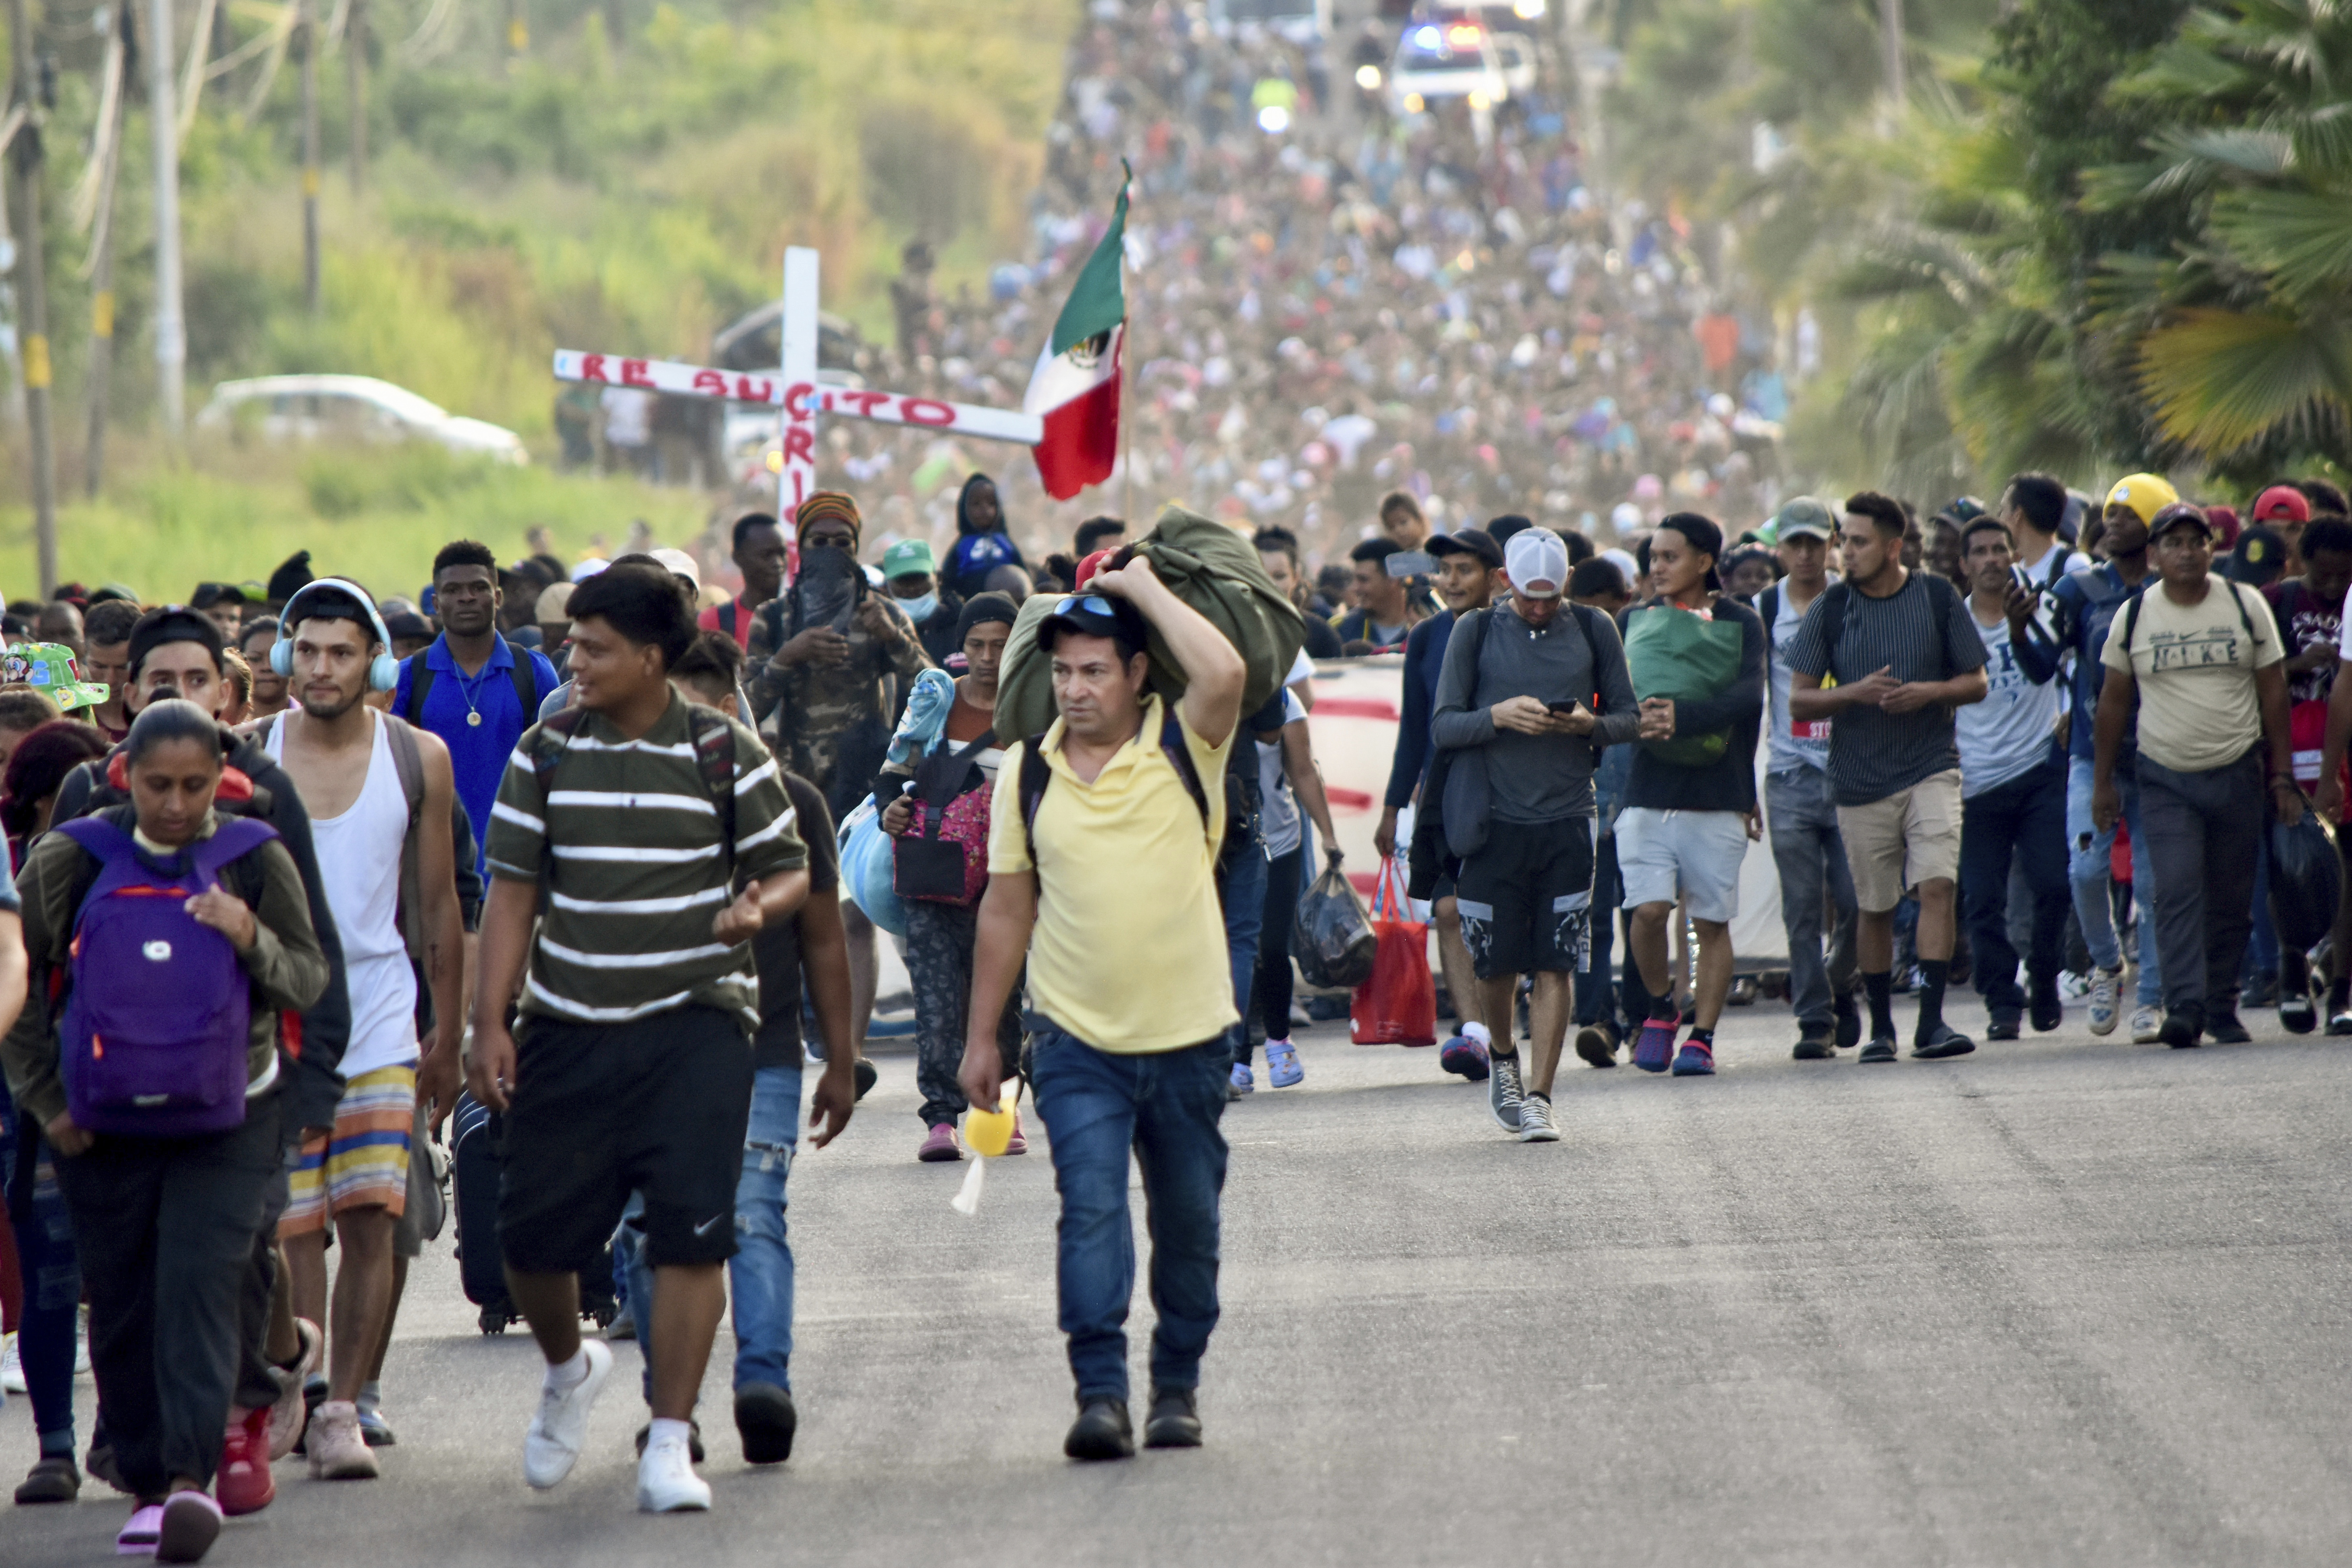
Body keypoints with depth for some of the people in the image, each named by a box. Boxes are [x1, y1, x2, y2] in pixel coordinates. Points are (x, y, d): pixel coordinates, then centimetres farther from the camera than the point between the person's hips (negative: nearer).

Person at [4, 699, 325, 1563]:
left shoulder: (256, 860, 0)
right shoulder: (72, 860, -1)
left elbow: (312, 980, 2)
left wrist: (253, 940, -18)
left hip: (227, 1121, -1)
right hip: (104, 1125, 1)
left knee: (199, 1284, -15)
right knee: (121, 1304, 3)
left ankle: (192, 1476, -22)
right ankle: (147, 1486, 14)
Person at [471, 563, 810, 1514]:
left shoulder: (728, 757, -1)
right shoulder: (547, 753, 6)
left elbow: (791, 871, 6)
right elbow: (512, 892, 7)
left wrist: (757, 907, -18)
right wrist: (490, 1024, 0)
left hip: (697, 1024, -2)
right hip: (569, 1031, 3)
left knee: (691, 1234, -11)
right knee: (533, 1233, 3)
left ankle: (670, 1444, -4)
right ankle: (568, 1369, 35)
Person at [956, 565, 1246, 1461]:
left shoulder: (1184, 748, -3)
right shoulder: (1028, 773, 4)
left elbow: (1224, 675, -26)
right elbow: (1006, 908, 11)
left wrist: (1146, 590, -14)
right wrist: (981, 1036, 11)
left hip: (1188, 1035, 0)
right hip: (1078, 1042, 0)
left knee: (1188, 1221, 10)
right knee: (1091, 1208, -15)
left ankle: (1177, 1387, 25)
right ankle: (1100, 1393, -20)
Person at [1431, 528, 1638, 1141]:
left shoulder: (1594, 631, 7)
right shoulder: (1476, 632, 4)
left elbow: (1629, 719, 11)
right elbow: (1443, 726, 2)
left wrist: (1589, 725, -11)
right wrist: (1499, 716, -16)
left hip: (1566, 820, 0)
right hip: (1495, 820, 0)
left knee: (1555, 966, -6)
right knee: (1496, 965, 5)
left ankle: (1538, 1097, -3)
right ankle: (1502, 1059, 33)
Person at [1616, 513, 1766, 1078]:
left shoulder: (1739, 623, 1)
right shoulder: (1636, 621, 11)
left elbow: (1748, 695, -13)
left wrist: (1684, 716, -27)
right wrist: (1635, 719, -13)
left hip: (1717, 797, -2)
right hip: (1647, 795, 2)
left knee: (1712, 921, 1)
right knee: (1649, 908, -12)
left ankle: (1701, 1037, 10)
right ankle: (1660, 1010, 11)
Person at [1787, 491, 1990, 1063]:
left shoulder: (1938, 598, 1)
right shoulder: (1831, 608, 1)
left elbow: (1976, 683, 6)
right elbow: (1799, 700, 1)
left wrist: (1929, 692, -14)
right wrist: (1856, 693, -16)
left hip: (1931, 768, -1)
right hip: (1860, 779, 1)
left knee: (1937, 885, -17)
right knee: (1874, 906, 8)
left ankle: (1931, 1020, -19)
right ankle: (1881, 1025, 23)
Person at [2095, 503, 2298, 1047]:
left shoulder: (2246, 606, 3)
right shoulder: (2134, 617, 3)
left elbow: (2273, 692, 7)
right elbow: (2114, 700, 10)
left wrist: (2282, 776, 4)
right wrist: (2103, 782, 9)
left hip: (2238, 774, 1)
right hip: (2166, 778, -1)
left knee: (2231, 900, 4)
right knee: (2177, 890, -16)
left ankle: (2222, 1008, 15)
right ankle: (2185, 1007, -22)